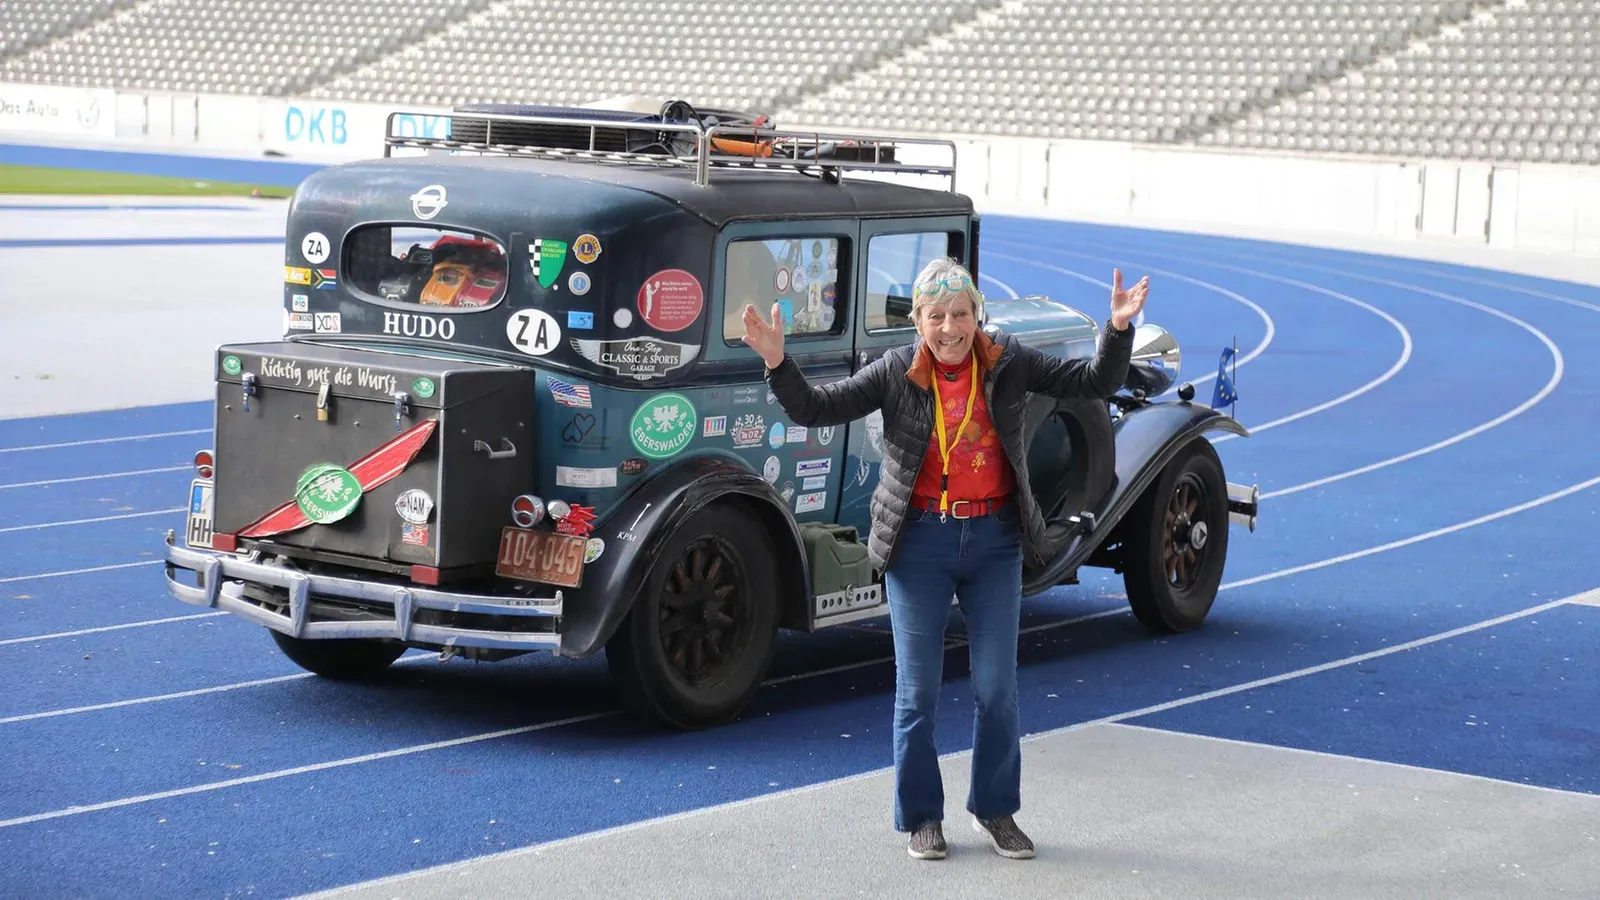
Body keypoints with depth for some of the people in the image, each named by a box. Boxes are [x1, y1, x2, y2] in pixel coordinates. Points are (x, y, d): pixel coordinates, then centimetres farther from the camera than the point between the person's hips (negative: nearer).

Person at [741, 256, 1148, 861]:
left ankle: (995, 810, 23)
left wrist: (1118, 329, -18)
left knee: (998, 685, 7)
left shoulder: (1009, 363, -2)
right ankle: (921, 817, 19)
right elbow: (815, 410, -8)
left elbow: (1095, 383, -3)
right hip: (920, 540, -1)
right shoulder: (896, 373, -5)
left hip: (994, 539, 1)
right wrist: (777, 363, -24)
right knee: (917, 689, 5)